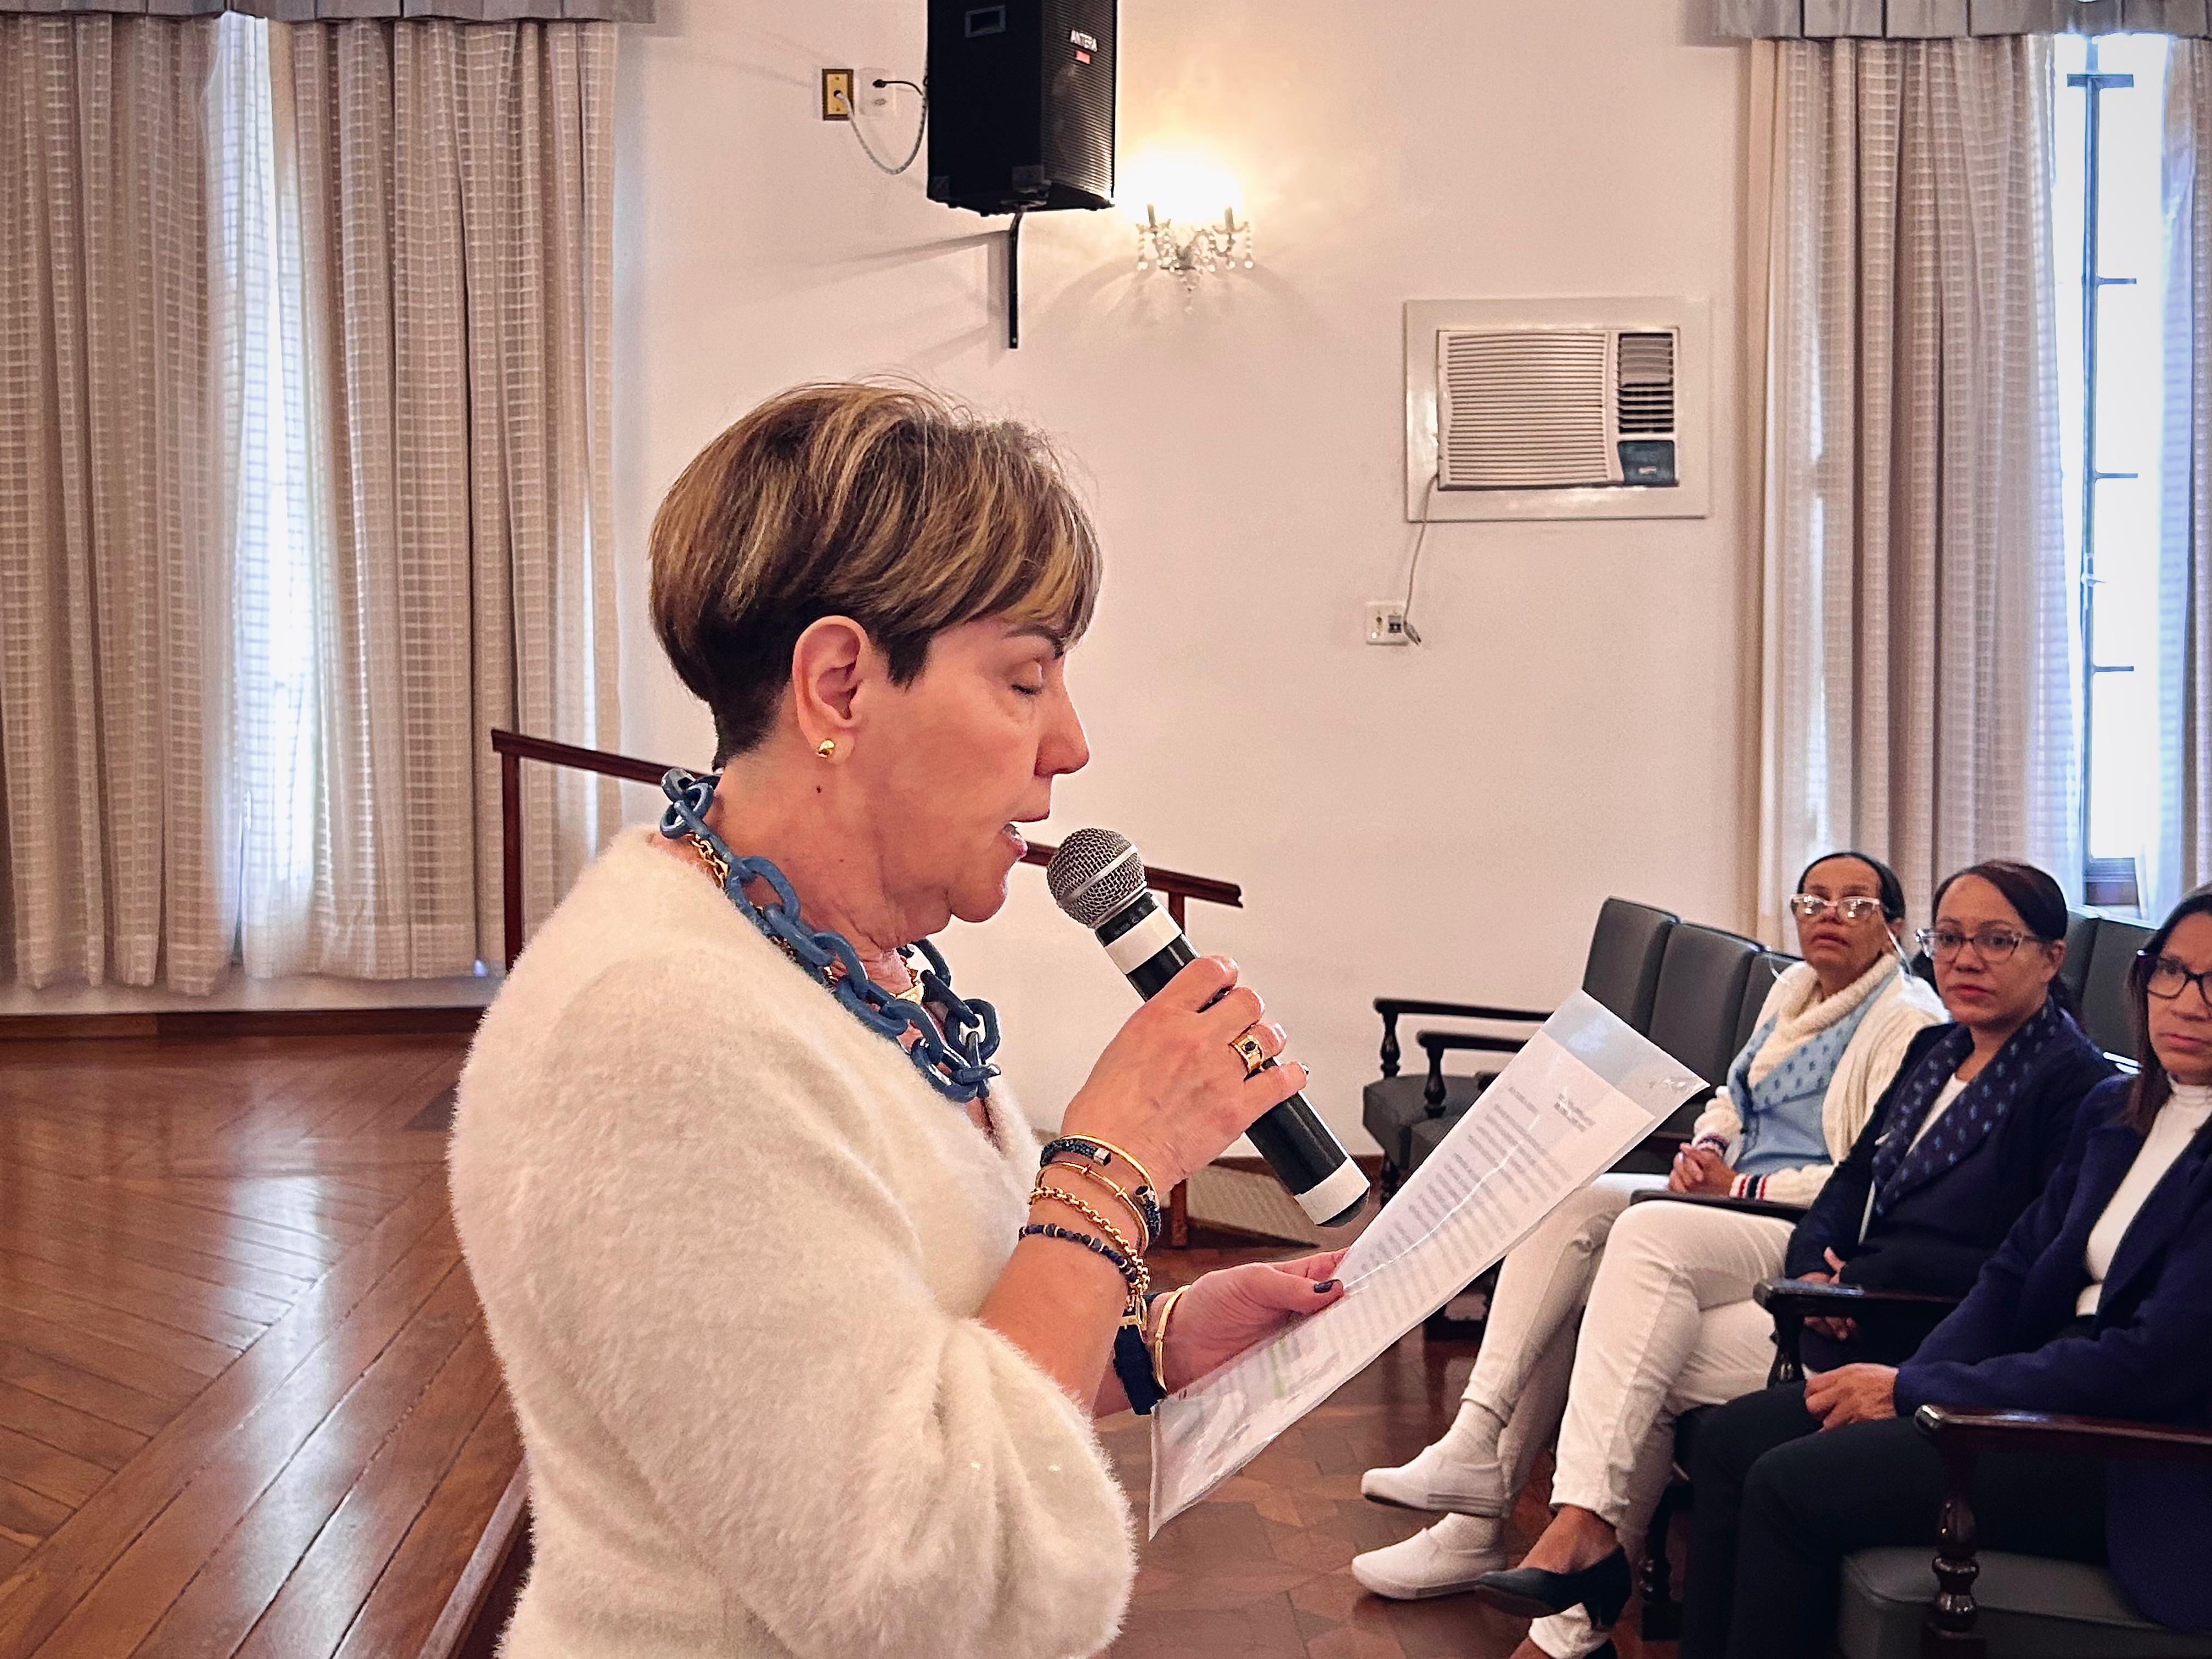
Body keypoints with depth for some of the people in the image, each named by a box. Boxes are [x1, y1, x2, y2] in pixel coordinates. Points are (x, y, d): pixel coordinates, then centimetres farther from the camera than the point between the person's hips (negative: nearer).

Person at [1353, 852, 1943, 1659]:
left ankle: (1585, 1524, -39)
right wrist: (1705, 1148, 3)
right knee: (1569, 1204, -12)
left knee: (1648, 1233, -33)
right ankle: (1476, 1454, -20)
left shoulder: (1909, 1023, -7)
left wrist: (1743, 1187, -14)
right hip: (1731, 1201, 9)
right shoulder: (1793, 990, 19)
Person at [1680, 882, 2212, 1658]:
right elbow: (2013, 1274, 11)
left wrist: (1912, 1390, -16)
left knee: (1791, 1485, -20)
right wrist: (1910, 1381, -9)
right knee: (1732, 1440, -4)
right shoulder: (2113, 1112, 10)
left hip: (2139, 1463, -8)